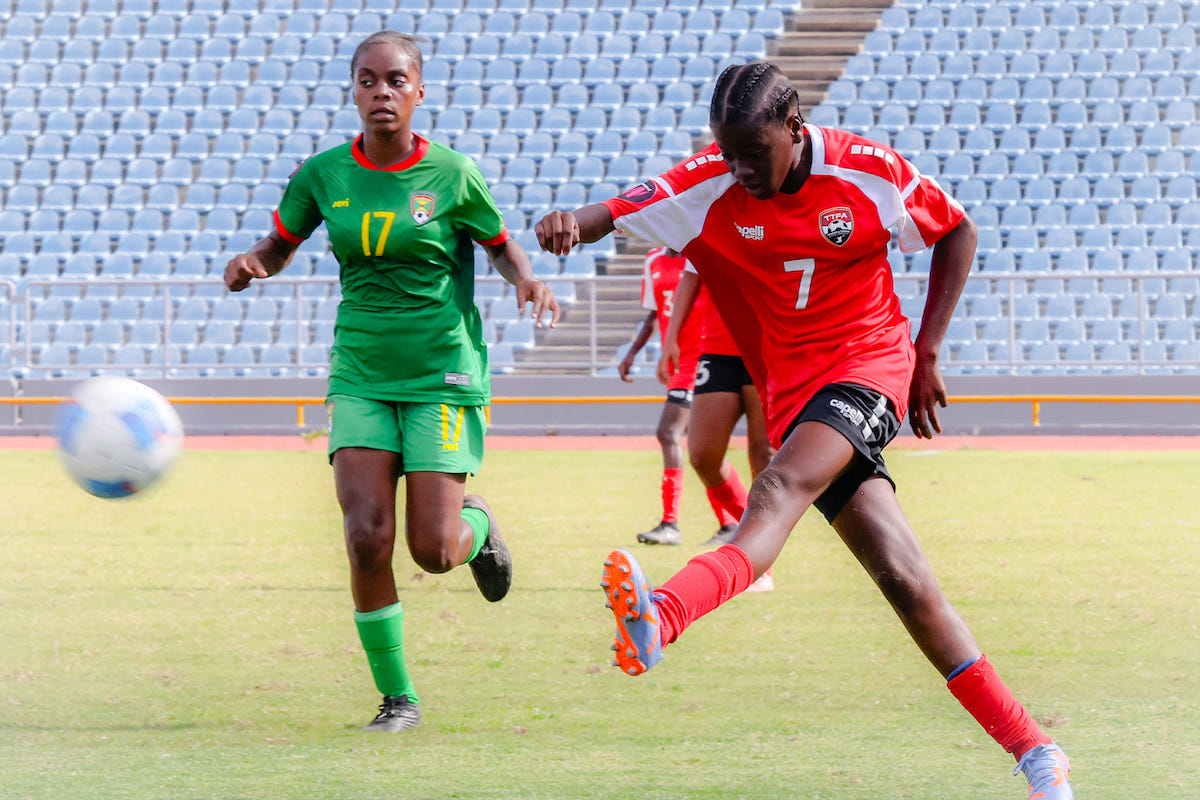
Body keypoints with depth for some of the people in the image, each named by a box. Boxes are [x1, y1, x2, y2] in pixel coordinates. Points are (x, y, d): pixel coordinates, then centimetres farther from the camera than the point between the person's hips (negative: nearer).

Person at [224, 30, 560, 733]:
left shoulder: (450, 174, -6)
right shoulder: (324, 174, 0)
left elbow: (502, 245, 9)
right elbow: (281, 245, 13)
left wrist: (528, 279, -13)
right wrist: (250, 266, -9)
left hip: (443, 377, -2)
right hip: (362, 377, 2)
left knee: (434, 551, -9)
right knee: (368, 536, -14)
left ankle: (477, 525, 31)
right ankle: (397, 696, 2)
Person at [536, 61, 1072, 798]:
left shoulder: (870, 173, -9)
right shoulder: (710, 186, -5)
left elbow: (958, 232, 5)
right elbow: (617, 213, -12)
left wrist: (927, 354, 1)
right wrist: (572, 225, -36)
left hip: (869, 363, -3)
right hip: (792, 389, 3)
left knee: (781, 488, -32)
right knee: (906, 581, -4)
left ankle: (662, 617, -55)